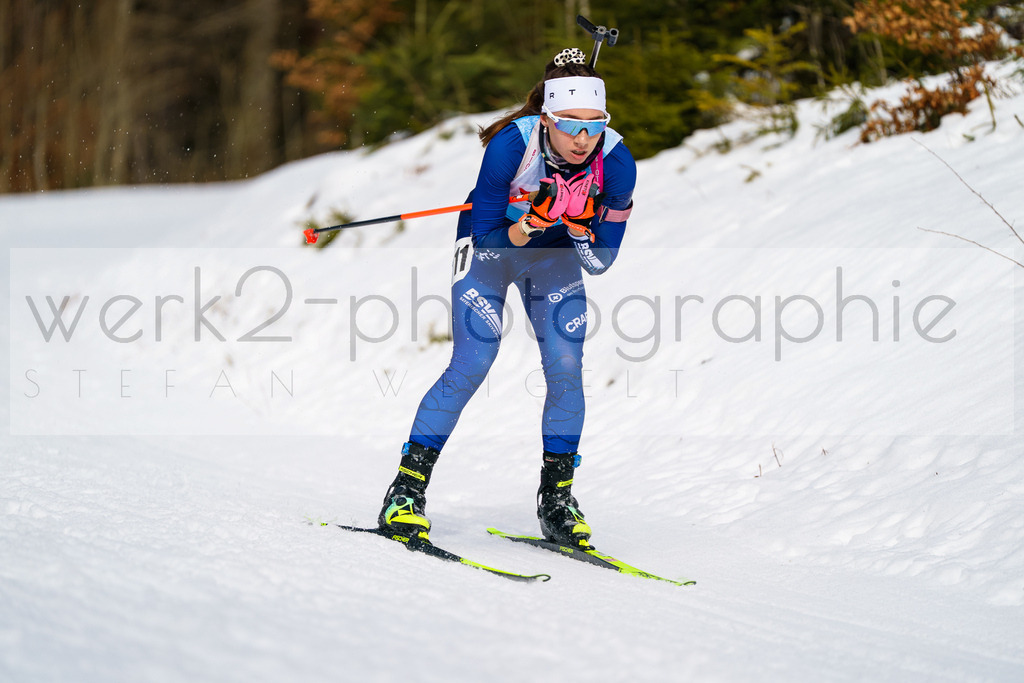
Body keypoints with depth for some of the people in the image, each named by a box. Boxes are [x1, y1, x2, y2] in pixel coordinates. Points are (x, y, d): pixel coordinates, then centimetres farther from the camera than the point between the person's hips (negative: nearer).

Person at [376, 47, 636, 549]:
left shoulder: (616, 163, -25)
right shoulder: (512, 144, -33)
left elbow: (600, 262, -18)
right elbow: (487, 234, -25)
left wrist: (580, 229, -36)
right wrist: (525, 226, -43)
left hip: (556, 254, 3)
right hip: (491, 244, -3)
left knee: (566, 369, -9)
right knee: (471, 366, -14)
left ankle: (557, 499, 7)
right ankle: (408, 489, -5)